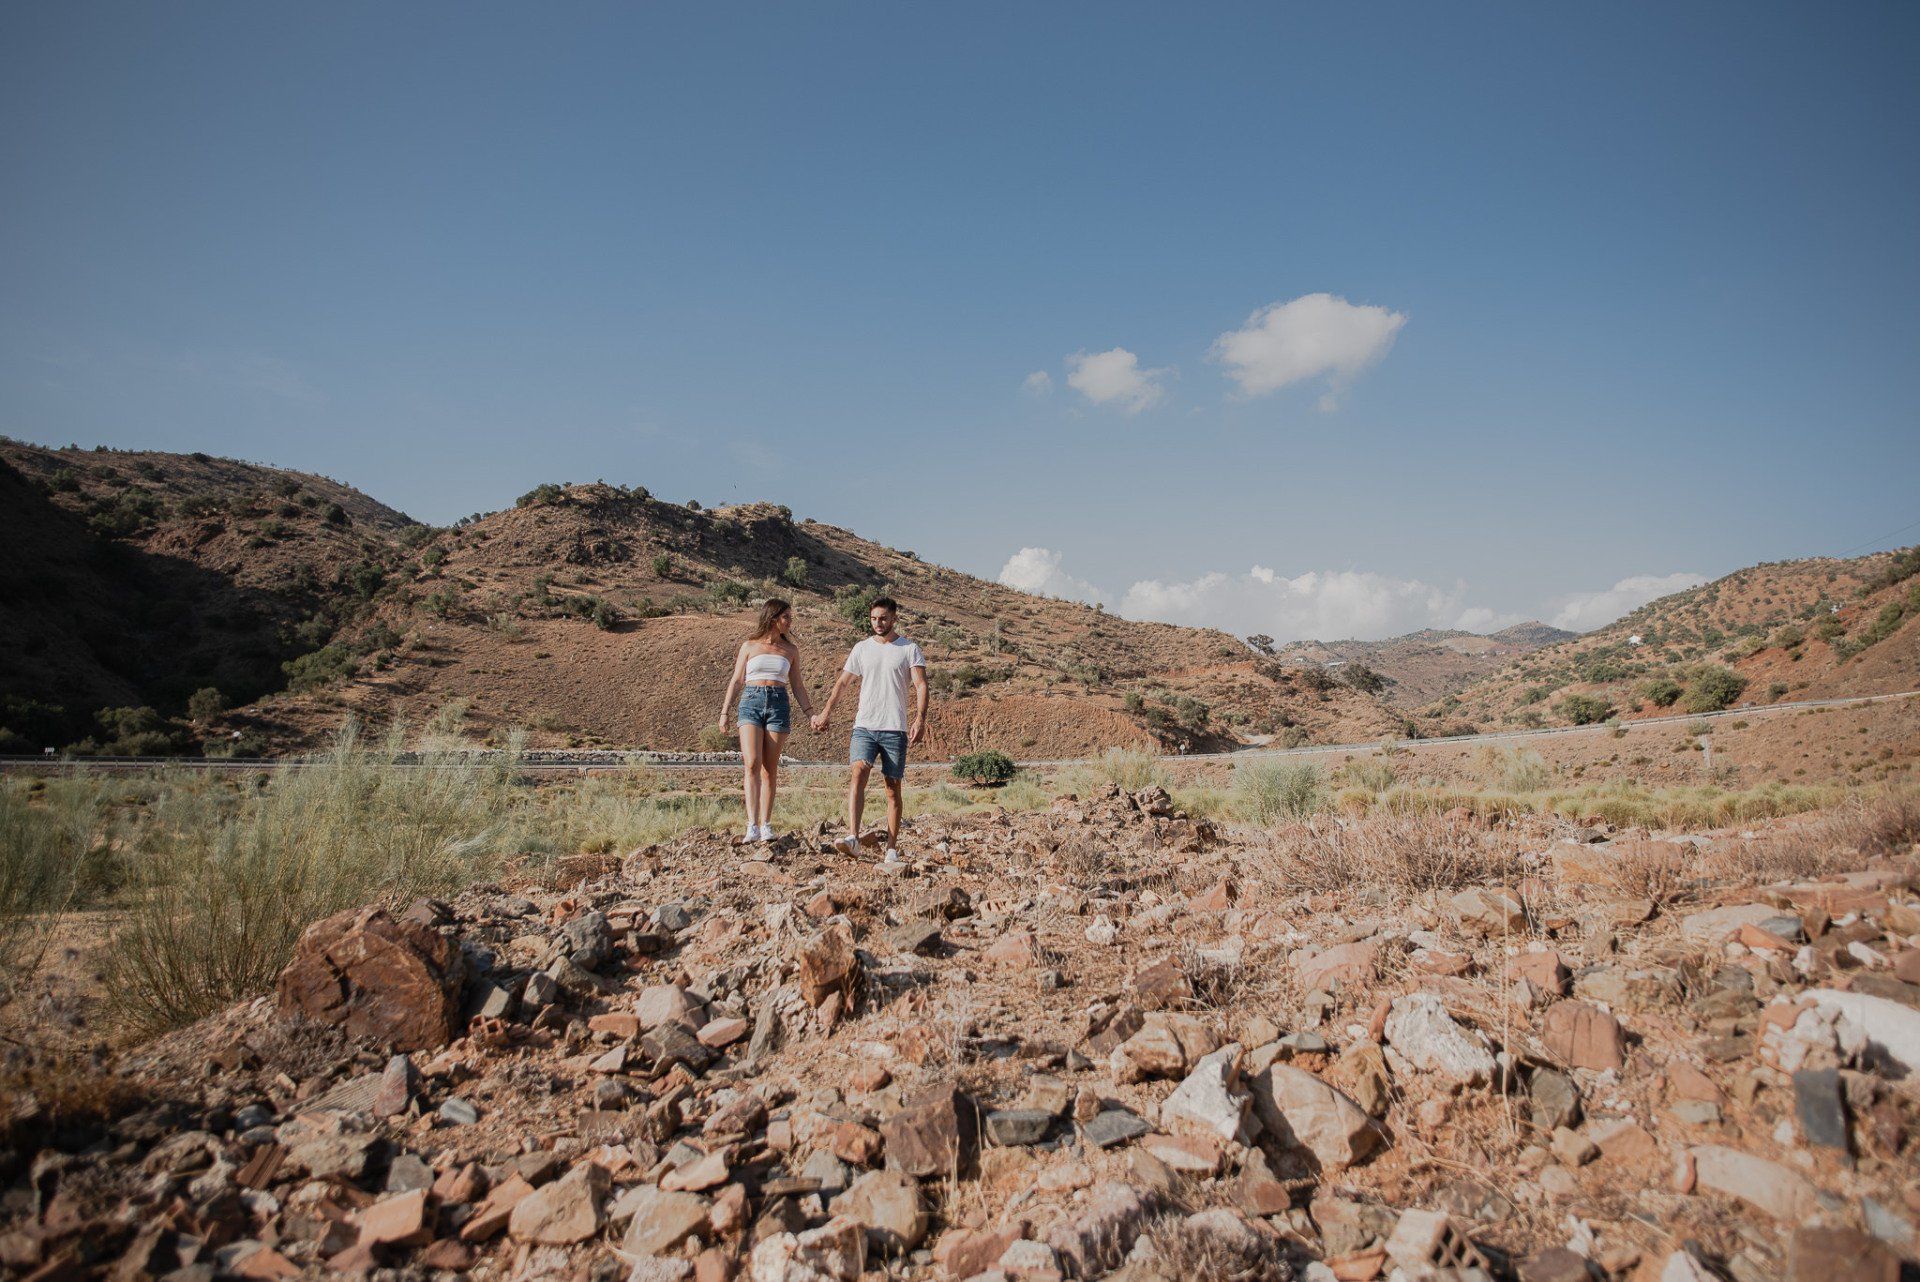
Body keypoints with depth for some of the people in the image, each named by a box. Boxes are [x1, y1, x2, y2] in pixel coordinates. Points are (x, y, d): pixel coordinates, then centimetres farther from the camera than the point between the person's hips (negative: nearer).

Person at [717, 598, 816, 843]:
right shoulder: (749, 646, 9)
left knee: (770, 768, 0)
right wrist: (724, 711, 6)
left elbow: (797, 685, 16)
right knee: (752, 763, -15)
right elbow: (736, 681, 11)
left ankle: (766, 825, 4)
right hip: (751, 703, -1)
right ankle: (752, 825, -20)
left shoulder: (790, 650, 13)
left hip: (778, 705, 2)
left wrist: (811, 713, 7)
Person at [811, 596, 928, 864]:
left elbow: (921, 685, -6)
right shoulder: (862, 648, 13)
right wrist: (826, 711, 17)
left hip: (895, 729, -2)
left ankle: (892, 849, 7)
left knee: (893, 788, 1)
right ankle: (853, 837, -29)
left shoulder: (910, 649, 3)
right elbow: (842, 682, 20)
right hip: (864, 726, 2)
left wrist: (920, 718, -20)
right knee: (858, 773, -19)